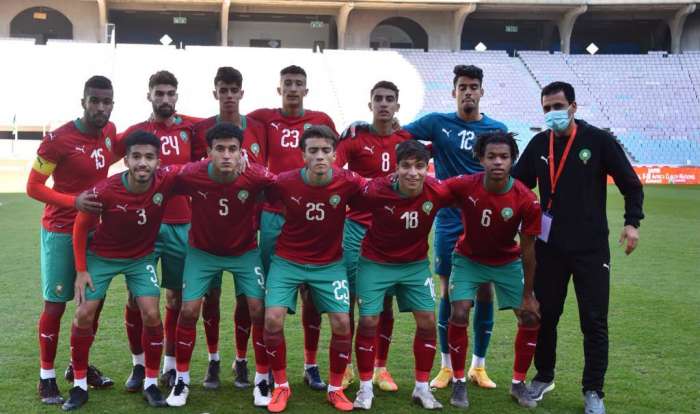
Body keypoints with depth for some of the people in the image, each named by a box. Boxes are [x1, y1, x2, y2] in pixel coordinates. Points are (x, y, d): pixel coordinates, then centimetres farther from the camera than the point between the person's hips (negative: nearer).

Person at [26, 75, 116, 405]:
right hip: (61, 232, -6)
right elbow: (33, 187, -14)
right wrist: (73, 201, -27)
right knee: (56, 304, 0)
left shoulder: (110, 132, 1)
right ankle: (47, 377, 14)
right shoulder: (59, 139, -19)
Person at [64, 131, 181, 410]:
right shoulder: (105, 191, -29)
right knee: (84, 315, -3)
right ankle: (79, 385, 16)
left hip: (141, 258, 1)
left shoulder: (166, 180, -27)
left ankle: (151, 383, 9)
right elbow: (81, 227, -11)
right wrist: (81, 270, -10)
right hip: (101, 256, -1)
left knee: (151, 315, -9)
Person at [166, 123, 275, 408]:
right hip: (202, 251, 0)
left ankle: (262, 379, 11)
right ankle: (182, 379, 15)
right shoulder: (190, 175, -26)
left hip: (245, 251, 0)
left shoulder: (256, 177, -27)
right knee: (189, 311, -5)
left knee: (259, 310, -7)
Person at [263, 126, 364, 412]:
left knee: (342, 324, -7)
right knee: (272, 321, -12)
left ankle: (335, 389, 17)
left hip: (330, 264, 1)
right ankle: (281, 386, 12)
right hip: (287, 261, 0)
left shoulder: (348, 182, -18)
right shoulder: (284, 183, -18)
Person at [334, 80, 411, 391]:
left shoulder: (406, 141, 7)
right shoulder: (355, 138, -3)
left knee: (385, 301, 8)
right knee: (348, 298, 3)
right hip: (356, 226, -2)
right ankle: (344, 367, 17)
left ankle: (380, 368, 21)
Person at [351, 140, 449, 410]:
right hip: (376, 263, -2)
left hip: (416, 264, 3)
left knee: (427, 322, 0)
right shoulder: (376, 190, -29)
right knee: (368, 322, -4)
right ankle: (366, 388, 14)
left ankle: (422, 388, 18)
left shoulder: (438, 191, -22)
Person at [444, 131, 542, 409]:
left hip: (508, 263, 1)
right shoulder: (464, 186, -26)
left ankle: (518, 383, 18)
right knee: (459, 315, -15)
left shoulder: (527, 201, -24)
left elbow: (528, 249, -14)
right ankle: (459, 383, 6)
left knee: (531, 319, -3)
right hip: (469, 259, -1)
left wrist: (528, 295, -9)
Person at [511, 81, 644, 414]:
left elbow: (631, 184, -1)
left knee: (594, 321, 1)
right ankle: (543, 377, 31)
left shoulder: (598, 140, -6)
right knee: (544, 315, 11)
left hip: (591, 248, -3)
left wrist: (632, 222, -12)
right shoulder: (538, 144, 4)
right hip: (549, 247, 3)